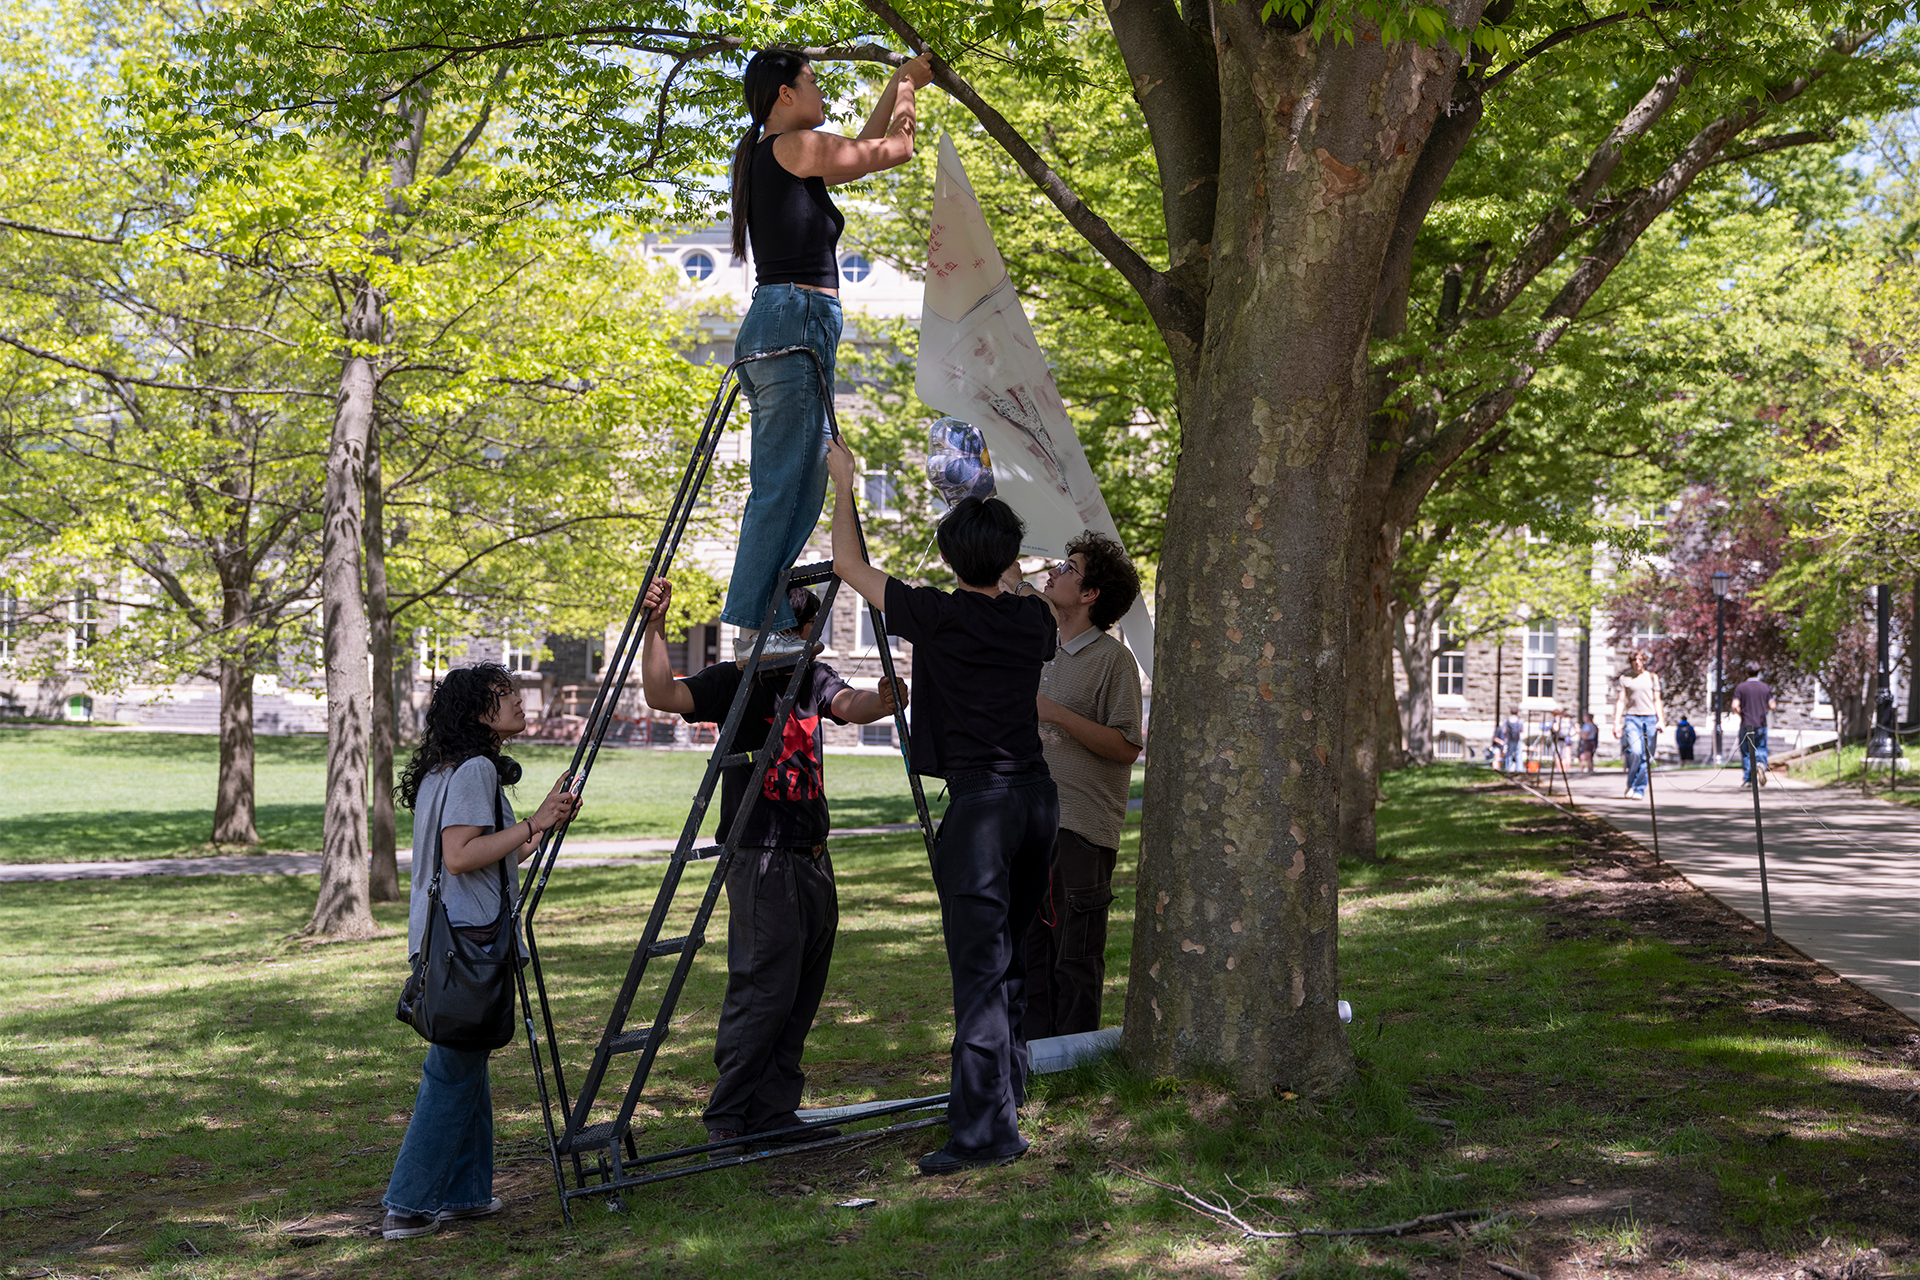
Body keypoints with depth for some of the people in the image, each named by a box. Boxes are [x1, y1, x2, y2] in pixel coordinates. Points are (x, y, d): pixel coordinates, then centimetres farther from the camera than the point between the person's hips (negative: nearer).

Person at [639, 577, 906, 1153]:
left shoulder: (815, 679, 11)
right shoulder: (733, 682, -5)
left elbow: (849, 705, -9)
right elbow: (664, 694, -18)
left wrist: (883, 700, -31)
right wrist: (654, 627, -29)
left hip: (812, 861, 7)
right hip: (761, 861, -7)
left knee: (802, 991, 11)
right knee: (763, 991, -9)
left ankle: (774, 1112, 21)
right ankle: (726, 1121, 1)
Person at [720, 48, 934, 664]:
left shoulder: (763, 157, 22)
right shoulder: (794, 147, -6)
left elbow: (862, 149, 33)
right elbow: (896, 148, 3)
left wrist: (901, 82, 37)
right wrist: (906, 88, 21)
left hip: (769, 331, 10)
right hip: (797, 320, -10)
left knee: (790, 486, 9)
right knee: (784, 485, -10)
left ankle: (771, 622, 8)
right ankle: (753, 629, -11)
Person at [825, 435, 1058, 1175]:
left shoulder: (937, 615, -8)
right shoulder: (1032, 620, 6)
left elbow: (847, 563, 4)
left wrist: (844, 484, 18)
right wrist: (1003, 567, 40)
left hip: (981, 802, -6)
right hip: (1037, 794, 6)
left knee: (980, 964, -8)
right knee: (1010, 949, 19)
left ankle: (986, 1127, -11)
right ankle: (1007, 1086, 30)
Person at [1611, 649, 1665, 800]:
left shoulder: (1652, 677, 13)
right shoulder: (1625, 679, 10)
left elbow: (1657, 700, 14)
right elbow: (1620, 701, 8)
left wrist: (1661, 719, 2)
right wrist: (1617, 723, 0)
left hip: (1650, 719, 2)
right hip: (1632, 718, -1)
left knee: (1646, 757, -4)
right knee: (1635, 751, -20)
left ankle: (1639, 789, 4)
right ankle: (1631, 784, 1)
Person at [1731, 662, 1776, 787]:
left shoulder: (1740, 687, -2)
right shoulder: (1765, 687, 3)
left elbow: (1735, 705, -12)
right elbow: (1772, 706, -1)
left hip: (1746, 725, -1)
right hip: (1761, 724, 1)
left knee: (1746, 752, 7)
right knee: (1761, 749, 10)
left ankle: (1747, 780, 7)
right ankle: (1761, 763, -22)